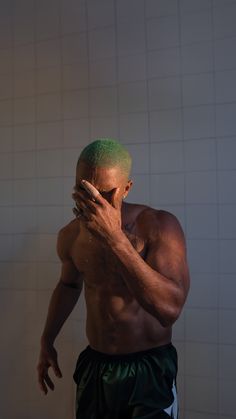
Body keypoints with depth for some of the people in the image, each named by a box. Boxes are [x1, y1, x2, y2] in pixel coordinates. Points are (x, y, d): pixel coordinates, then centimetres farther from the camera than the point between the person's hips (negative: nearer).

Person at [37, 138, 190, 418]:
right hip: (93, 367, 5)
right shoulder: (70, 236, -4)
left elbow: (170, 309, -32)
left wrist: (114, 237, -36)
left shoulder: (160, 225, -20)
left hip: (150, 369, -4)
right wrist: (47, 340, 15)